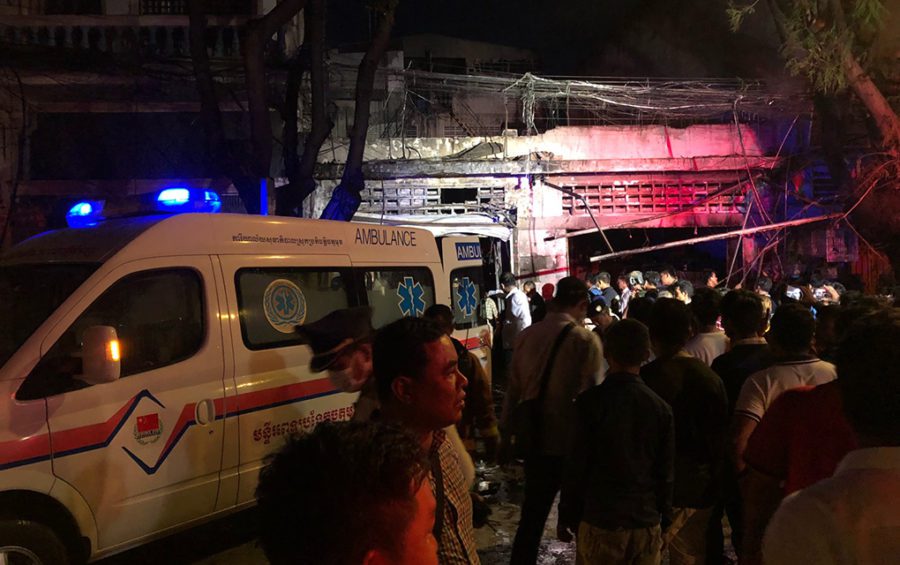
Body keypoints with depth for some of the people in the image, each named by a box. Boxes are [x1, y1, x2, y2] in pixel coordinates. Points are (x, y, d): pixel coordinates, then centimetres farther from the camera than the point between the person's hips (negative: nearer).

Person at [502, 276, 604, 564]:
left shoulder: (527, 335, 1)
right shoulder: (586, 340, -13)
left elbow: (513, 391, 6)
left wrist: (507, 434, 16)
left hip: (536, 441, 4)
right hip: (573, 442, -4)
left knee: (532, 515, 15)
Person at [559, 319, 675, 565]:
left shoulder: (590, 401, -11)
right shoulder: (661, 407, -2)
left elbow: (576, 466, -8)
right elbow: (666, 473, 3)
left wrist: (566, 517, 3)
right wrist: (664, 521, 15)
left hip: (600, 524, -2)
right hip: (648, 524, 3)